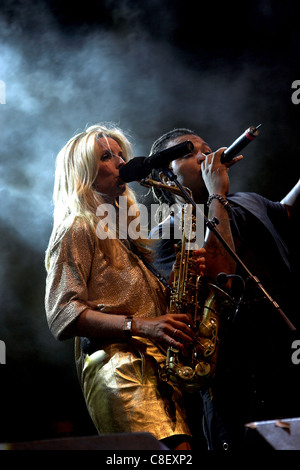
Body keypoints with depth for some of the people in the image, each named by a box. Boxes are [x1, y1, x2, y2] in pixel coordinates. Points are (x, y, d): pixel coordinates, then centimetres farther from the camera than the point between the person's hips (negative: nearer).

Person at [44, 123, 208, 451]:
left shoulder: (126, 230, 27)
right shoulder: (78, 229, 2)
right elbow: (62, 314, -9)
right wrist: (139, 326, -18)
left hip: (158, 366, 8)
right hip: (116, 365, -8)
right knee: (172, 450, -23)